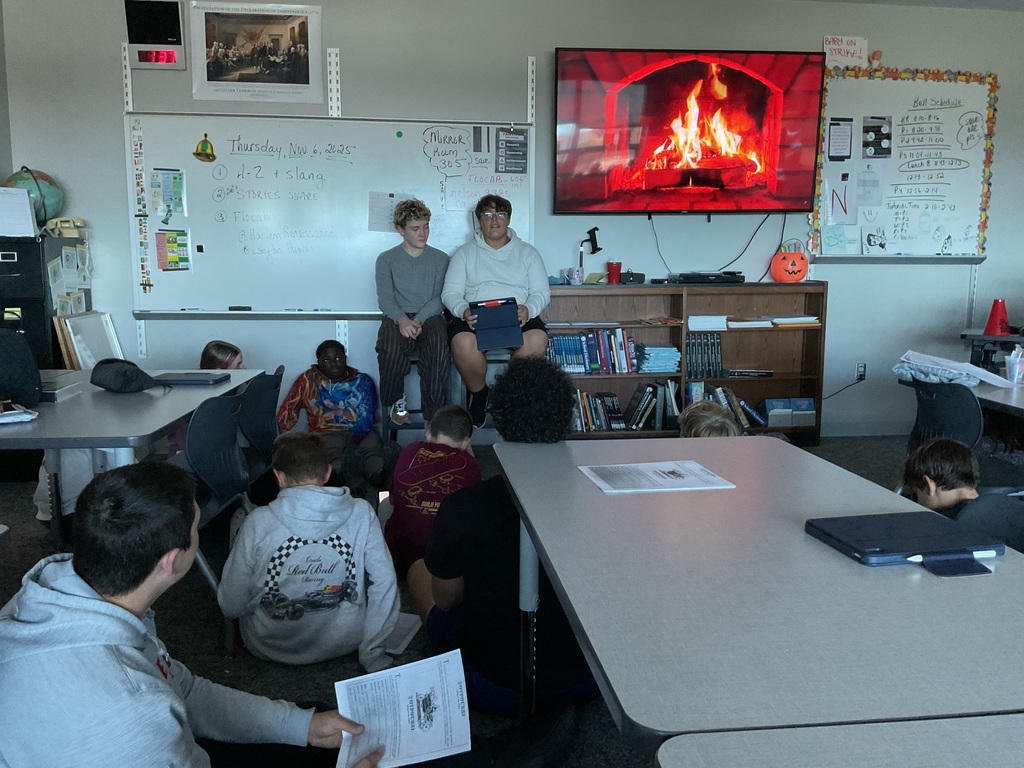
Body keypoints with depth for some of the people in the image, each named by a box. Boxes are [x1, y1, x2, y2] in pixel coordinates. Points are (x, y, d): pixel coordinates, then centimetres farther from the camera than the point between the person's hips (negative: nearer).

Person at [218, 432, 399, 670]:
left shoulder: (258, 523, -19)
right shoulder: (361, 513, -15)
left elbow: (230, 606, -12)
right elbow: (385, 583, -14)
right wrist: (372, 653, -7)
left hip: (272, 648, 0)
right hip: (344, 642, 1)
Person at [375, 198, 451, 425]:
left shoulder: (440, 259, 14)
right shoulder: (386, 259, 14)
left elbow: (440, 297, 3)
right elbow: (384, 298, 2)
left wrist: (419, 319, -16)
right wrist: (402, 319, -20)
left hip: (429, 316, 0)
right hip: (397, 317, 0)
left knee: (439, 351, -35)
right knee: (390, 349, -35)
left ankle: (434, 413, -23)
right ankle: (396, 401, -7)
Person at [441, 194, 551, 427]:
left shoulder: (527, 252, 17)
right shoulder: (465, 253, 16)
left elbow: (542, 292, 9)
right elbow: (450, 292, 7)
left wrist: (529, 309, -16)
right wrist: (463, 311, -17)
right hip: (475, 318, 0)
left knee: (537, 340, -34)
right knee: (463, 343, -36)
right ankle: (479, 394, -5)